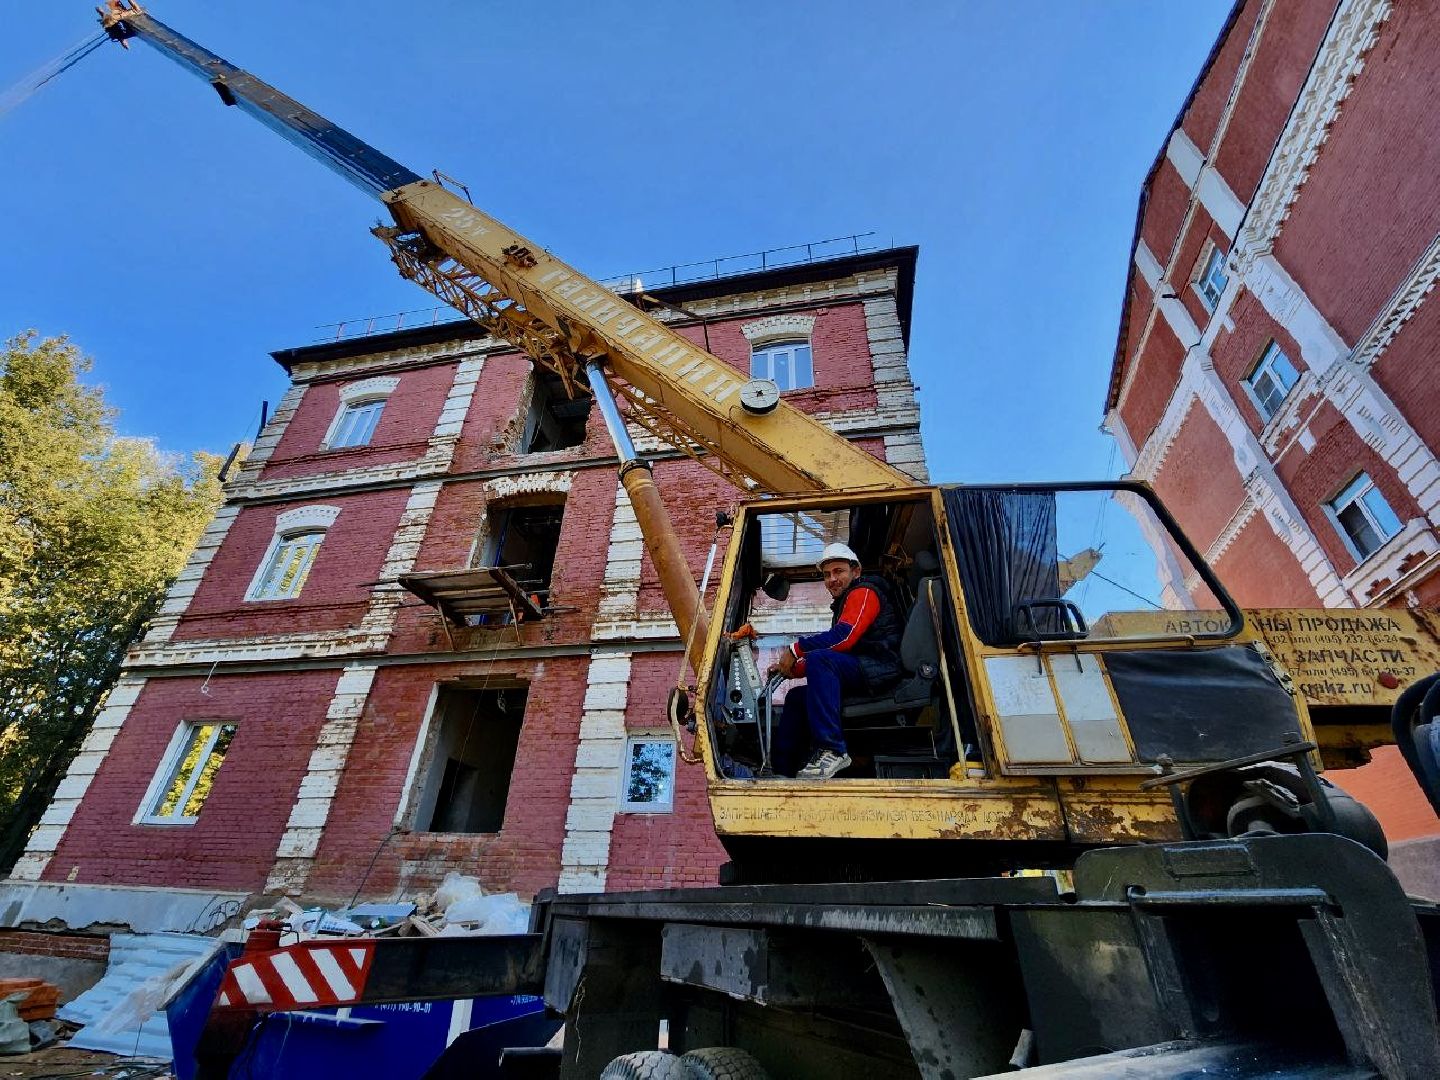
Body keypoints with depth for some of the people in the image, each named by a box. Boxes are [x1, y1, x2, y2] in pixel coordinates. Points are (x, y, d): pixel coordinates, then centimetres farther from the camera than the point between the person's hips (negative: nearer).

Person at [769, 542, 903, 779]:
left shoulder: (864, 592, -2)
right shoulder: (844, 601, 29)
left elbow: (844, 637, -20)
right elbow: (833, 651, 25)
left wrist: (796, 649, -14)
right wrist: (791, 669, 12)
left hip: (879, 668, -10)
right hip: (860, 673, 10)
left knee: (819, 659, -31)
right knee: (797, 697, 7)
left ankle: (832, 750, -32)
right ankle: (782, 771, 2)